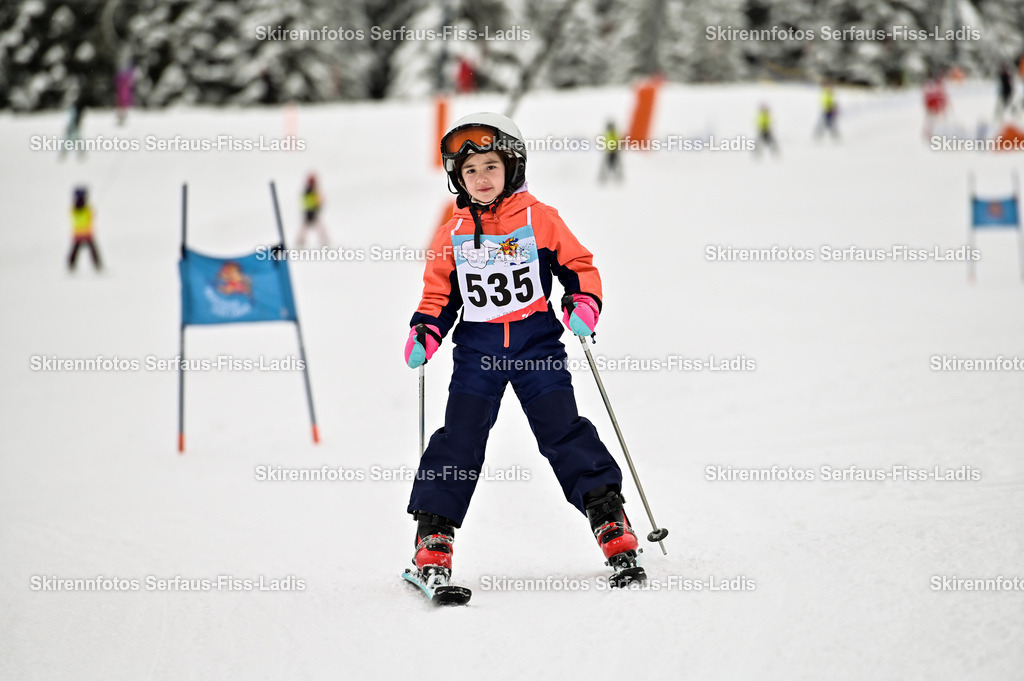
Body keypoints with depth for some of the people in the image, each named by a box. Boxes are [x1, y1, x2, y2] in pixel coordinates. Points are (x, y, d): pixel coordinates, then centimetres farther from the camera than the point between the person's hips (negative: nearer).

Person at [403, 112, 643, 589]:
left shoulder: (539, 219, -1)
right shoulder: (452, 235, 6)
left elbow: (579, 266, 5)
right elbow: (439, 296, 15)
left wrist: (584, 305, -13)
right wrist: (424, 334, -2)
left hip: (536, 343, -2)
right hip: (477, 350, 2)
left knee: (564, 432, -7)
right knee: (459, 438, -6)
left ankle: (612, 523, -3)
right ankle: (433, 539, -1)